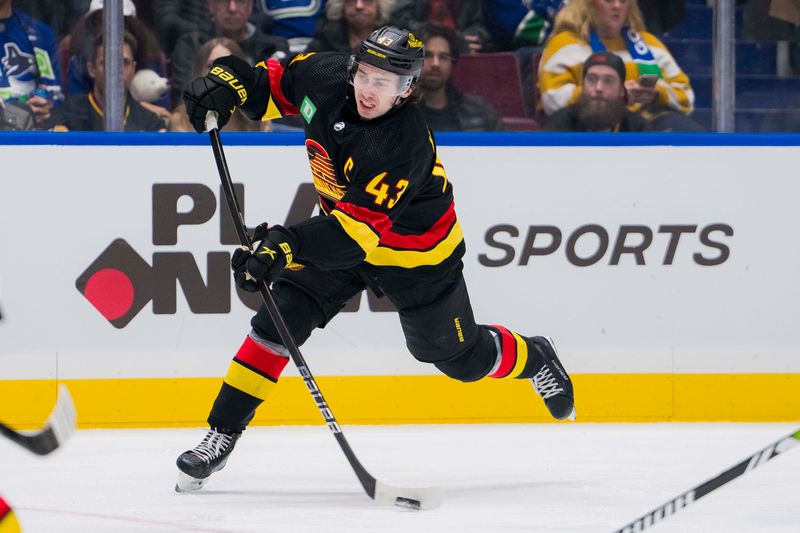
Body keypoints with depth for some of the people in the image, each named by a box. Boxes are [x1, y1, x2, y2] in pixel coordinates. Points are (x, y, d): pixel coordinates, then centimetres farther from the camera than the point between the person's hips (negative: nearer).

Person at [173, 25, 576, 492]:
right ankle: (221, 435, -7)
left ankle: (533, 358, 43)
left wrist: (288, 246, -54)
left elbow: (357, 230, -44)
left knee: (458, 356, 10)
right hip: (341, 222, 5)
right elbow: (281, 79, 2)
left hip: (416, 251, -5)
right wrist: (231, 84, -16)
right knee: (280, 319, -11)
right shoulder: (327, 77, -21)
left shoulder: (406, 146, -39)